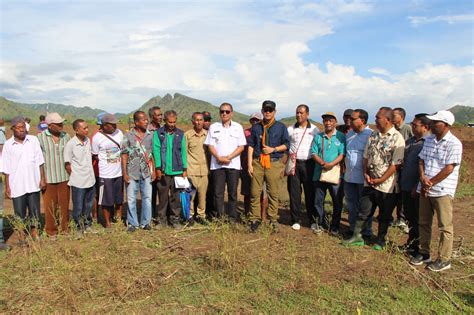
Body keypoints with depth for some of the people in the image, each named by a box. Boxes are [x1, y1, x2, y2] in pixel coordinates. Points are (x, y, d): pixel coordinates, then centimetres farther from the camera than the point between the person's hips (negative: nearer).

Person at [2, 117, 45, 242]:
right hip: (17, 186, -1)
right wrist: (7, 186, -1)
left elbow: (39, 162, 3)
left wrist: (42, 178, 1)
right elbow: (6, 168, 0)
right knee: (20, 213, 9)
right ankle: (22, 236, 24)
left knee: (35, 211, 11)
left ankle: (34, 232, 27)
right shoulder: (8, 145, -3)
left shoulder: (34, 140, -1)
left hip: (33, 183, 1)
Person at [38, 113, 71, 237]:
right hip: (48, 178, -2)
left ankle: (65, 228, 27)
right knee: (50, 206, 7)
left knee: (64, 204, 11)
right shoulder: (41, 137, -8)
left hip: (64, 177, 3)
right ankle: (51, 230, 24)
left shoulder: (66, 136, 1)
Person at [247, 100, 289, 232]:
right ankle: (255, 219, 10)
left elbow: (286, 145, 7)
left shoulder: (281, 127, 8)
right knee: (254, 193, -1)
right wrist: (250, 164, 2)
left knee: (273, 194, 2)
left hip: (274, 163, -1)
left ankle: (272, 220, 12)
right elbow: (251, 146, 10)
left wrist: (273, 149, -9)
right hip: (257, 162, 1)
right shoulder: (256, 127, 12)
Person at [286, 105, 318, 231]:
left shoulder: (315, 129, 5)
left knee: (310, 192, 2)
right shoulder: (290, 129, 8)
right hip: (293, 163, 1)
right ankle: (296, 220, 12)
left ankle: (313, 220, 15)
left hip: (308, 164, -1)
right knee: (294, 192, 2)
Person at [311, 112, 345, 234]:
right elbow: (314, 153, 3)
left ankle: (335, 226, 19)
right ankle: (320, 223, 25)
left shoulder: (341, 137, 1)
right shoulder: (318, 136, 9)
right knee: (318, 200, 9)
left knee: (337, 201, 5)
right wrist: (323, 163, -15)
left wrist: (331, 164, -20)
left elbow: (342, 154, -6)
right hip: (319, 173, 3)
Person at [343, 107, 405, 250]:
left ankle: (380, 241, 28)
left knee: (384, 216, 12)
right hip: (370, 182, 5)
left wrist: (380, 180, -15)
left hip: (387, 185, -5)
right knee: (363, 211, 11)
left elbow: (396, 164, -15)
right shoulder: (373, 135, 6)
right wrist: (365, 173, -2)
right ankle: (357, 237, 23)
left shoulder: (397, 138, -12)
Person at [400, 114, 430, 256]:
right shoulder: (409, 141, 11)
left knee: (418, 219, 5)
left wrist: (417, 187, -19)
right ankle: (411, 243, 34)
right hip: (406, 186, 8)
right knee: (409, 217, 19)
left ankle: (416, 247, 19)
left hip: (417, 189, -8)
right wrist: (401, 182, 11)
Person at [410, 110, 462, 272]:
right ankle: (424, 253, 29)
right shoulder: (429, 140, 9)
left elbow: (449, 169, -17)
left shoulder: (454, 143, -12)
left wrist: (431, 183, -14)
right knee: (424, 223, 15)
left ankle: (444, 259, 17)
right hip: (425, 189, 7)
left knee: (445, 227, 5)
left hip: (442, 191, -7)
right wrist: (423, 178, -8)